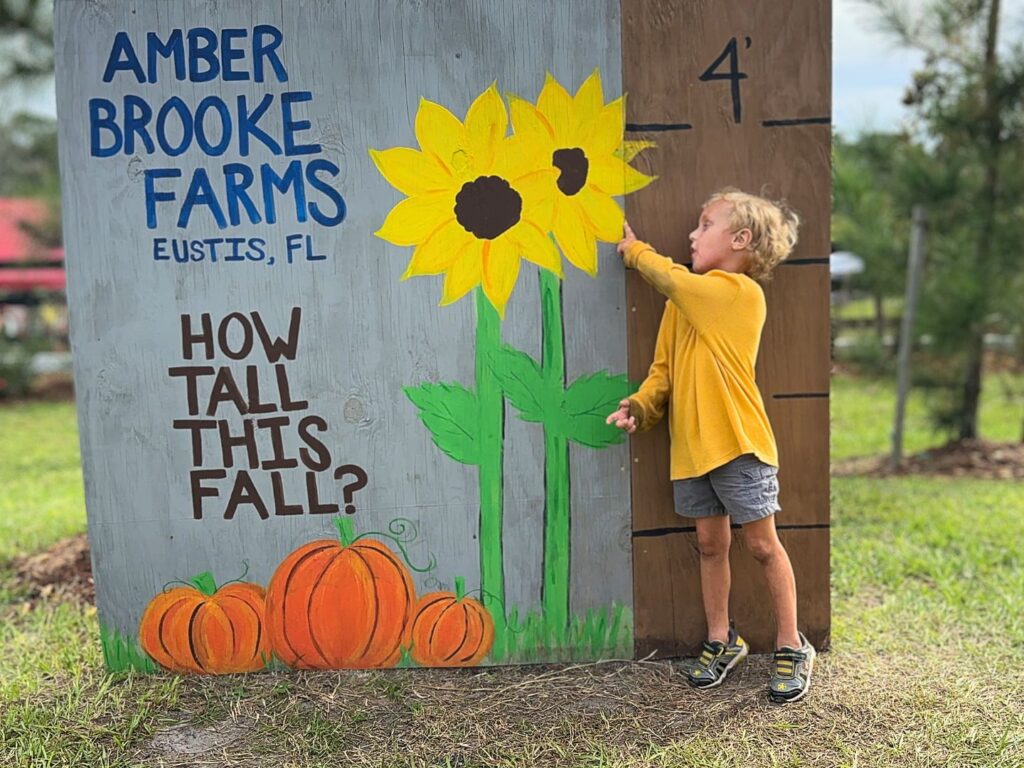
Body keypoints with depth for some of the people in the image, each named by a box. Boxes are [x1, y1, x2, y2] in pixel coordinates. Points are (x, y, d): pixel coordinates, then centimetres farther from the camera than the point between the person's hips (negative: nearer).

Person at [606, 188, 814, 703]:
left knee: (762, 544, 4)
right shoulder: (684, 303, 10)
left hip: (738, 444, -6)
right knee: (710, 544, 15)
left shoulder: (741, 291, -10)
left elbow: (672, 279, -13)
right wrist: (639, 406, -6)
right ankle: (721, 641, 29)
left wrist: (632, 249, 5)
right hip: (691, 444, 6)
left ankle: (791, 648, 20)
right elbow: (664, 368, 11)